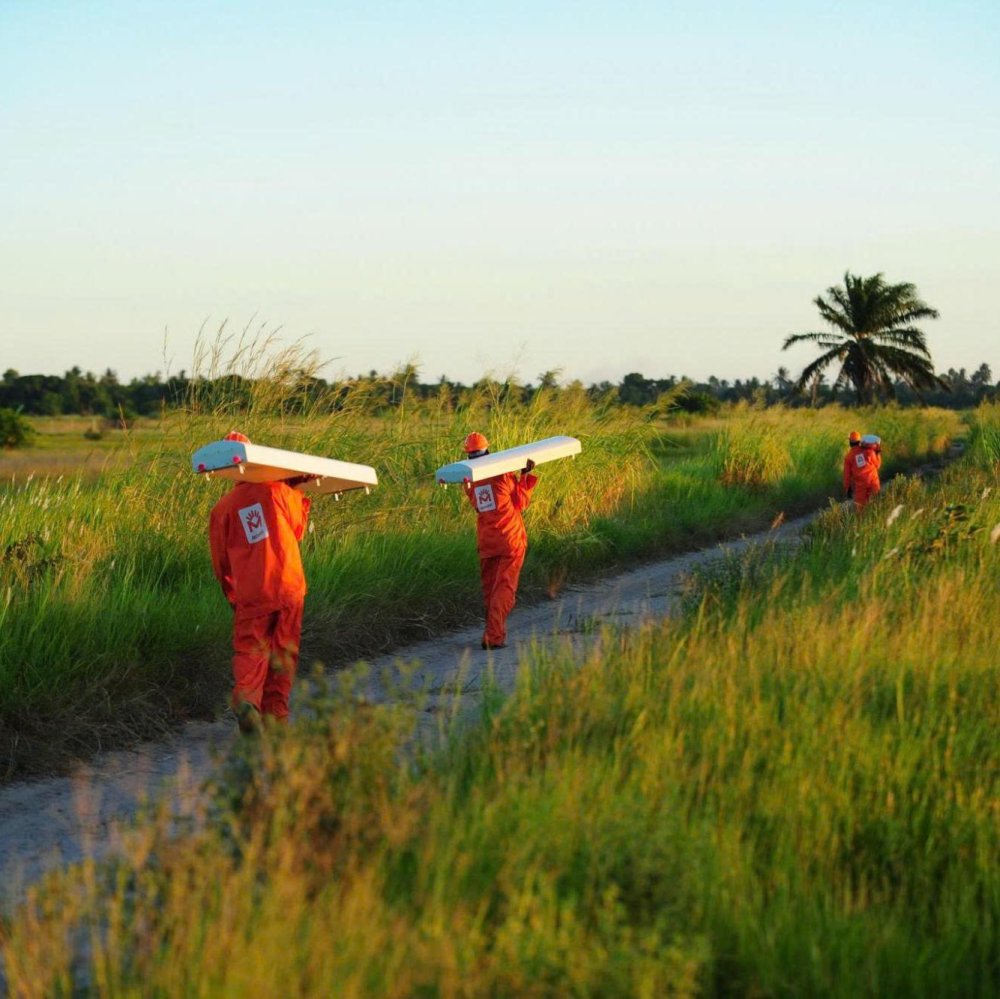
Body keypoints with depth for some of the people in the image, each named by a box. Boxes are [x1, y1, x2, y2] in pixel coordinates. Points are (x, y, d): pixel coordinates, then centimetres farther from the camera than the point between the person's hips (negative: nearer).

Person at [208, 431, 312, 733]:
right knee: (284, 652, 11)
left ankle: (246, 700, -21)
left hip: (251, 594, 0)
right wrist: (301, 497, 32)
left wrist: (231, 595, 23)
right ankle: (276, 712, 10)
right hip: (289, 587, 0)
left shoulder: (222, 508, 2)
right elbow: (299, 529, 18)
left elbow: (221, 562, 10)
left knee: (250, 652, 5)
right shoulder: (277, 491, 0)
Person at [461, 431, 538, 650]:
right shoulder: (503, 474, -9)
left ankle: (494, 632, 23)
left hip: (486, 543, 4)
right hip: (511, 541, -4)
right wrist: (524, 476, 2)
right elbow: (521, 503, -2)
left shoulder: (469, 482, 2)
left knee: (489, 589, 16)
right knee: (504, 589, -5)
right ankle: (494, 636, -16)